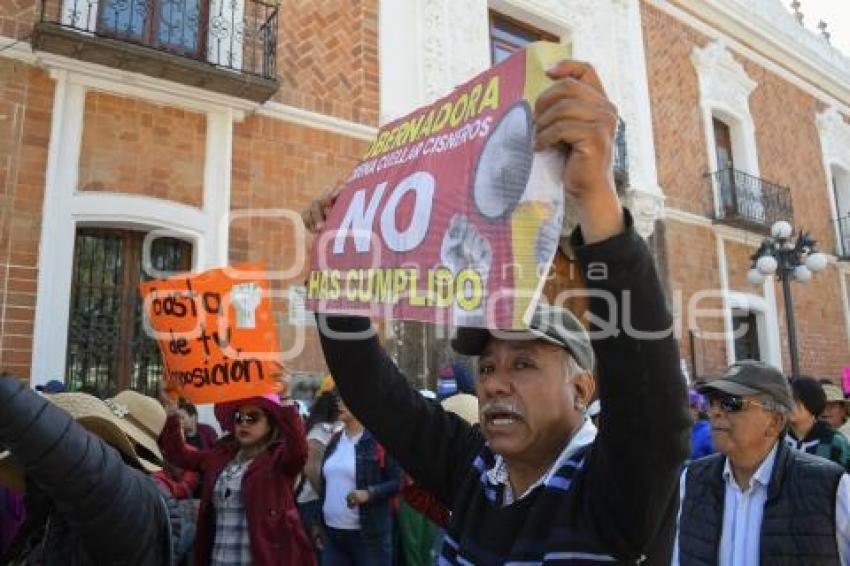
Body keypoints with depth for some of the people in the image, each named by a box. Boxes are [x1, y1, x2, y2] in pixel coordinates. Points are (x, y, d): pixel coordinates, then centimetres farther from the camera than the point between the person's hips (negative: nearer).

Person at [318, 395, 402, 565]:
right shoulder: (335, 440, 11)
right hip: (331, 533, 6)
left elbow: (398, 482, -11)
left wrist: (370, 493, -24)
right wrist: (318, 523, 17)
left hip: (369, 535, -6)